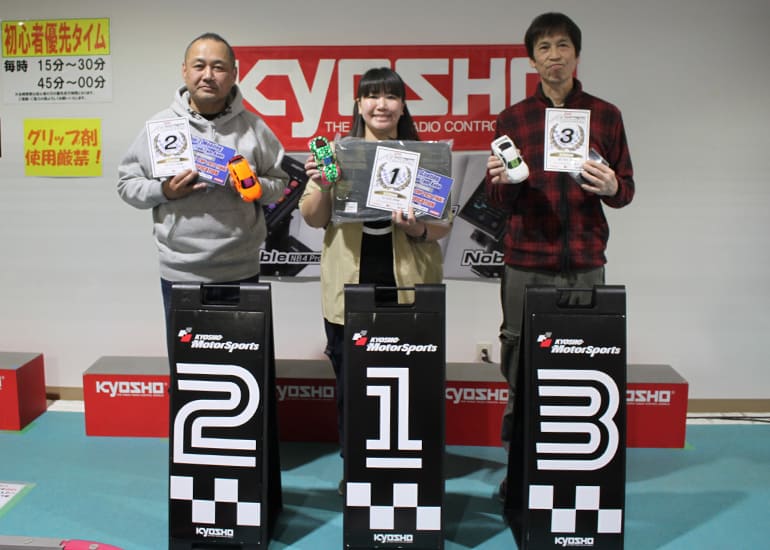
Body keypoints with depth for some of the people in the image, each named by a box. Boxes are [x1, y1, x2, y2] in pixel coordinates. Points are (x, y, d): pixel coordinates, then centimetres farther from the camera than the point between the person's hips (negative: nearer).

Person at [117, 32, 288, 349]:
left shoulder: (253, 127, 2)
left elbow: (280, 182, 8)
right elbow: (127, 184, 5)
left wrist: (257, 187, -12)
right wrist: (163, 191, -12)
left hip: (240, 272, 0)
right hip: (179, 273, 0)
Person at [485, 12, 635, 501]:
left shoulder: (605, 115, 10)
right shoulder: (512, 119, 9)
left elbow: (626, 190, 11)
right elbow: (498, 200, 9)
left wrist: (611, 187, -11)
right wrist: (503, 180, -13)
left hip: (585, 264, 0)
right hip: (526, 264, 0)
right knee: (521, 367, 2)